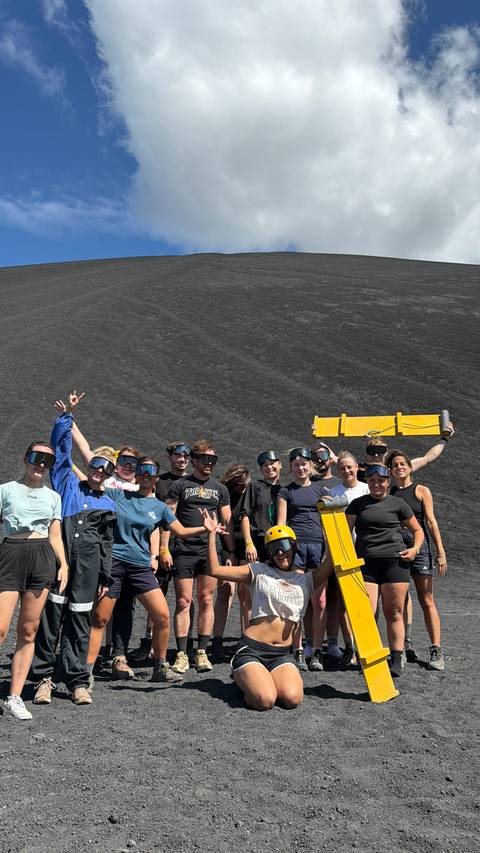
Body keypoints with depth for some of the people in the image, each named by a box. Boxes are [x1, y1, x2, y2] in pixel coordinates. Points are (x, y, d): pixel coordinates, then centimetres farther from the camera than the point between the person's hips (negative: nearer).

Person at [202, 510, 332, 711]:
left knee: (292, 698, -24)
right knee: (265, 700, -25)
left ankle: (272, 679, 12)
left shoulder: (306, 580, 12)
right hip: (252, 648, -2)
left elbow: (330, 564, -3)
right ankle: (244, 678, 11)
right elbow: (215, 570, -1)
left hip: (283, 654, 3)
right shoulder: (260, 571, 5)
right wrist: (212, 534, -8)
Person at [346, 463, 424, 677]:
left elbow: (417, 530, 18)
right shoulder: (358, 504, 13)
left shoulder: (398, 504, 10)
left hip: (395, 562, -1)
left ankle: (396, 660, 13)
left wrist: (415, 549, 1)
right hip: (366, 563, 1)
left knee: (394, 613, 3)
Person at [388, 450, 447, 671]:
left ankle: (436, 651, 1)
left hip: (419, 548, -2)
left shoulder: (421, 491, 5)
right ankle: (405, 645, 20)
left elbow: (431, 522, 2)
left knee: (427, 601, -2)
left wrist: (440, 552, -3)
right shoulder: (387, 493, 10)